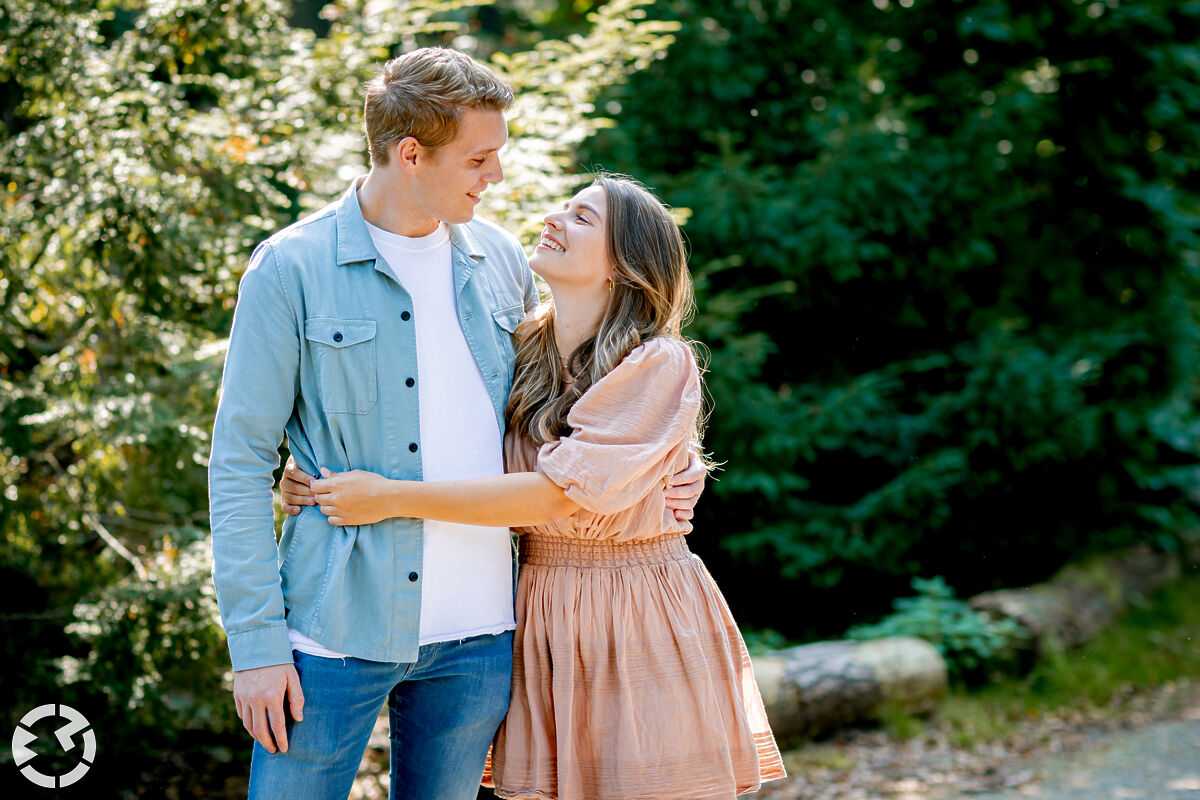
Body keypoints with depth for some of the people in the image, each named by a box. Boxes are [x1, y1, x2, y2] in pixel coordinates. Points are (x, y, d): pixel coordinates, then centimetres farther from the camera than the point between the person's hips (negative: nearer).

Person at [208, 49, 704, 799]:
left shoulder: (500, 260, 9)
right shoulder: (292, 268, -5)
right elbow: (240, 461, -4)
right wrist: (256, 640, -9)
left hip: (477, 630, 4)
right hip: (339, 624, -4)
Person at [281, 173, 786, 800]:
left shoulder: (660, 365, -12)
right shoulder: (519, 350, 7)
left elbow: (559, 493, -19)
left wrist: (392, 499, -18)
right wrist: (320, 478, -4)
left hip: (643, 625, -5)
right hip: (542, 621, 5)